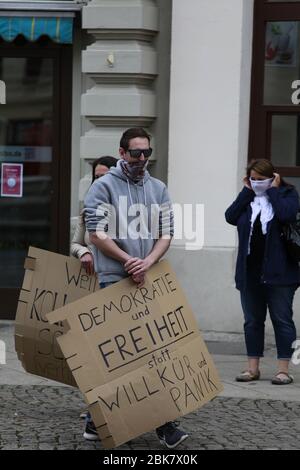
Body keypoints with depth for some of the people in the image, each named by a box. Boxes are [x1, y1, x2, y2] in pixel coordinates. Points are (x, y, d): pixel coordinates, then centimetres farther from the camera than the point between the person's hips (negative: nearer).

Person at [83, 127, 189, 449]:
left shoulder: (158, 190, 11)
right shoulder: (104, 187, -2)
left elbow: (165, 234, 6)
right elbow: (97, 234, -8)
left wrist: (147, 263, -11)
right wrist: (128, 261, -14)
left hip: (149, 280, 4)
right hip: (114, 281, -4)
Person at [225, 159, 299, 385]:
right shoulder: (247, 197, 11)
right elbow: (231, 217, -5)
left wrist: (272, 190, -10)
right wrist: (246, 191, -4)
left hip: (278, 272, -5)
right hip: (250, 272, 5)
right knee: (252, 321, 10)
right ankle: (253, 368, 17)